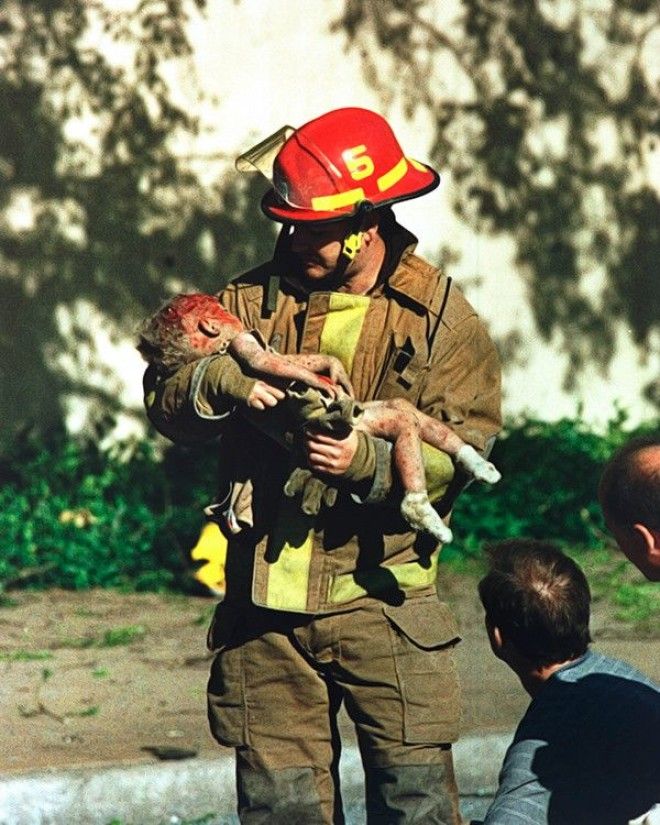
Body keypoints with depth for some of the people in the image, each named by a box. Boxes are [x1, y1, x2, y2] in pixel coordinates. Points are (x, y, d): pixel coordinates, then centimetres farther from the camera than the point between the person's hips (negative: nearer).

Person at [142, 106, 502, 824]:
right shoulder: (255, 299, 7)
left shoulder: (440, 316, 0)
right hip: (266, 608, 3)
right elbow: (163, 400, 1)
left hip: (381, 597, -2)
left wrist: (370, 460, -26)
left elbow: (461, 449, -9)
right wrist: (219, 380, -21)